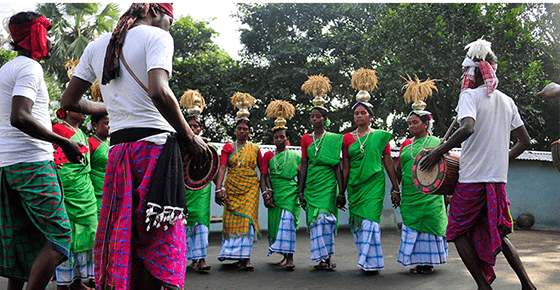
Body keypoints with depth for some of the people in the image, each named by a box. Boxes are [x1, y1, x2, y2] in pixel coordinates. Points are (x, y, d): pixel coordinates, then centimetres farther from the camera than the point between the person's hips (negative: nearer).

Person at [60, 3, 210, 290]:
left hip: (118, 149, 6)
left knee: (121, 239, 10)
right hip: (155, 145, -6)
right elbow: (158, 92, -19)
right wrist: (190, 137, -12)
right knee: (157, 243, -2)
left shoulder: (97, 46, 18)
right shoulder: (157, 36, -1)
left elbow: (68, 101, 20)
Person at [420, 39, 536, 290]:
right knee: (496, 234, 19)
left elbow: (468, 128, -28)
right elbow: (524, 141, 16)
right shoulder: (507, 101, 13)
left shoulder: (470, 96, -9)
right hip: (498, 179, 7)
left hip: (472, 179, -7)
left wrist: (439, 151, -21)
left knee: (458, 233, 6)